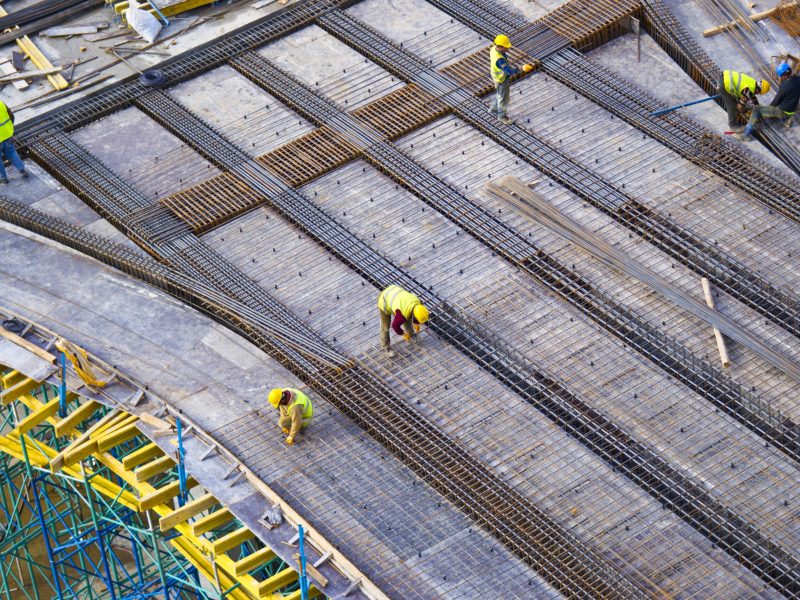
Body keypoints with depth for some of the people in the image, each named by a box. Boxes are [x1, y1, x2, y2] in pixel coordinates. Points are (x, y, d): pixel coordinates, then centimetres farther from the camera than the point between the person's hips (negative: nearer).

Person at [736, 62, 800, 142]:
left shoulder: (785, 86, -28)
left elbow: (776, 101, -14)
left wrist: (770, 106, 4)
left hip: (783, 111, -8)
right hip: (792, 109, 8)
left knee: (756, 110, -7)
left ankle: (746, 134, -10)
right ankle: (786, 118, 18)